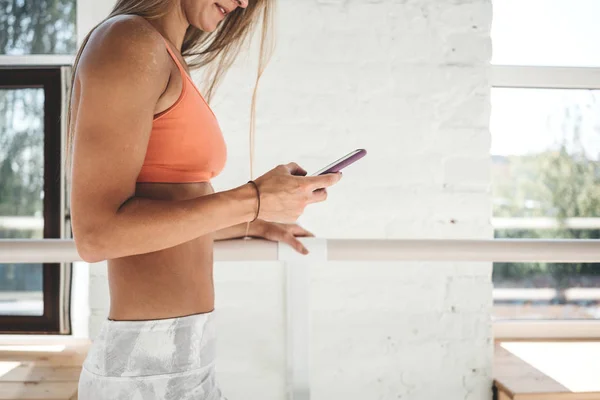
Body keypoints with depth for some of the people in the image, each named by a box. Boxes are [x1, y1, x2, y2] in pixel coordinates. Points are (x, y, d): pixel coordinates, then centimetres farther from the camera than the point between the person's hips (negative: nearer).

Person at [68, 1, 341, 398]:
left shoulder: (163, 63, 15)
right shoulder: (128, 43, -13)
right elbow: (96, 233, -20)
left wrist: (253, 225, 28)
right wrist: (255, 200, -17)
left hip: (163, 356, 9)